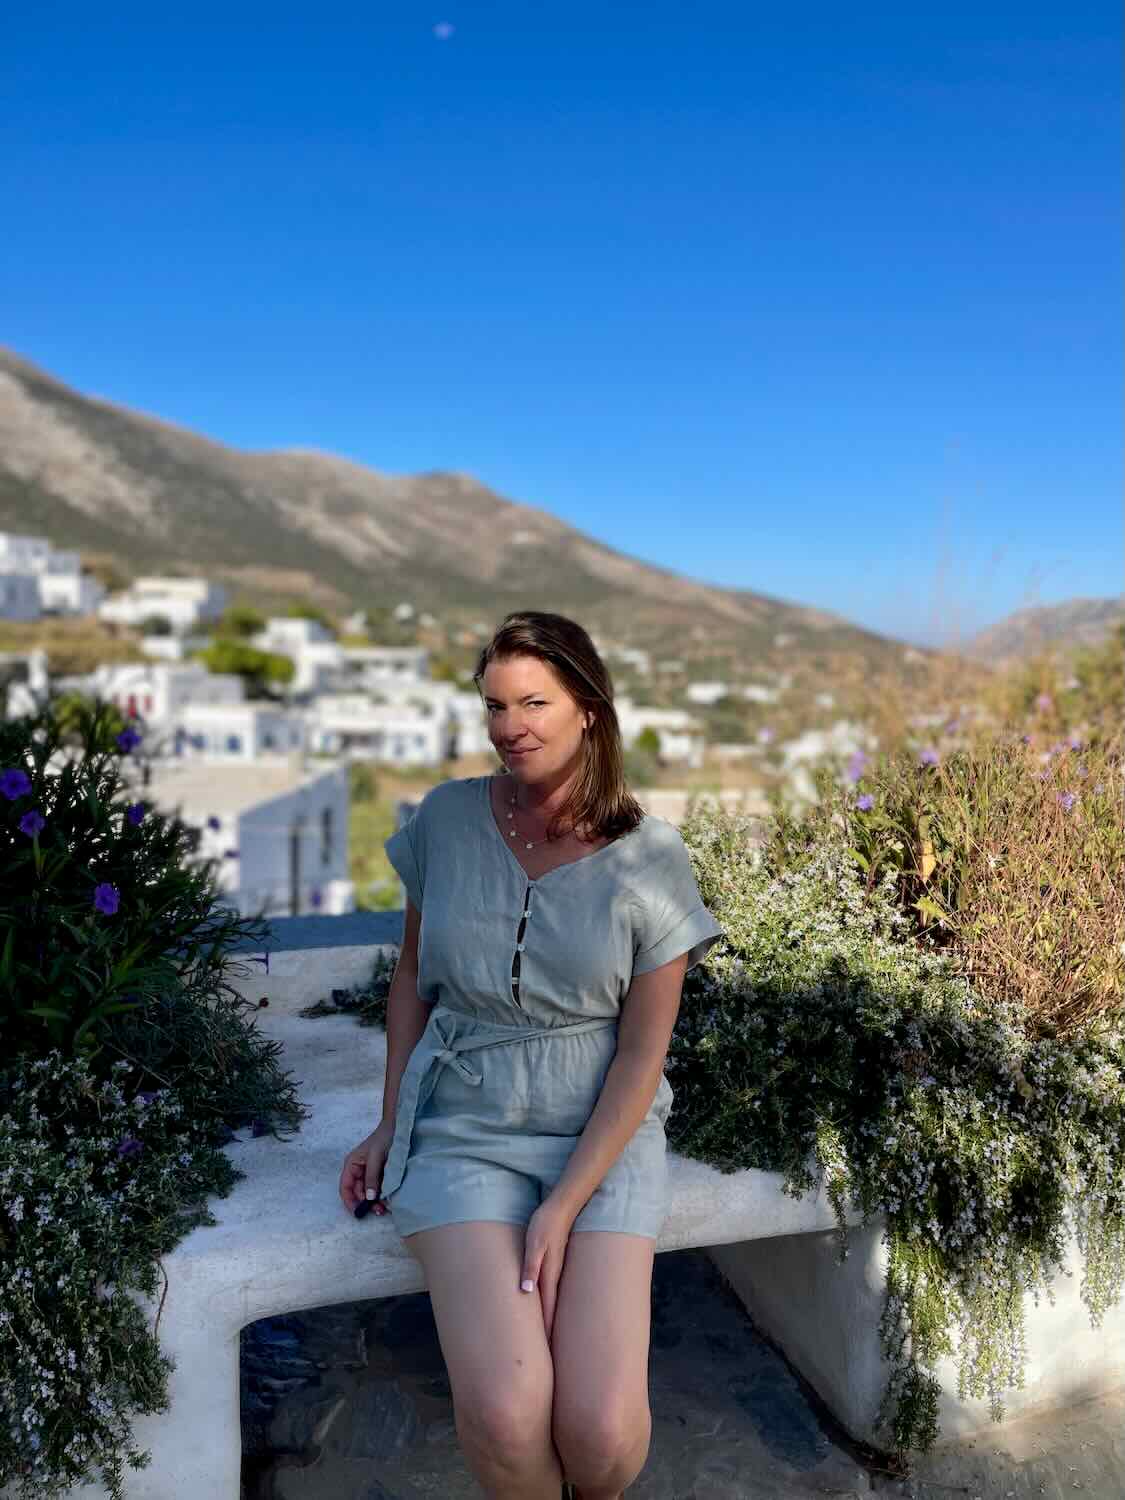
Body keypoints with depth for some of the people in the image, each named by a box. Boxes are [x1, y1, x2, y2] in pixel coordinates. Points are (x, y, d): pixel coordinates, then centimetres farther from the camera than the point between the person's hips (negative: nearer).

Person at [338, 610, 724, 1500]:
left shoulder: (650, 858, -7)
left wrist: (564, 1206, -12)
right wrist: (391, 1125, 7)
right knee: (503, 1416, -21)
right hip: (462, 1127, 1)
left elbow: (642, 1054, -6)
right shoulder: (446, 818, -1)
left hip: (603, 1134, 0)